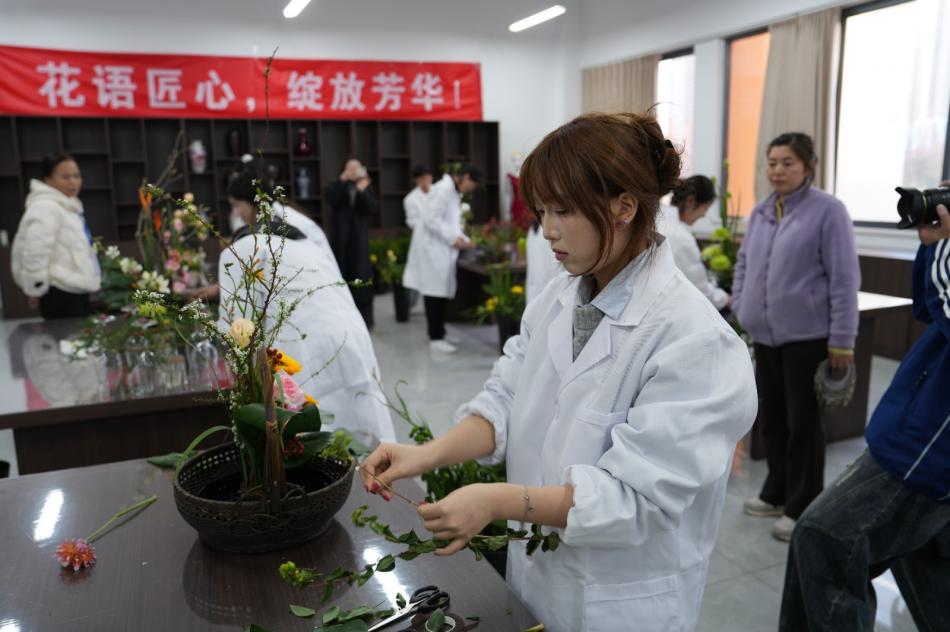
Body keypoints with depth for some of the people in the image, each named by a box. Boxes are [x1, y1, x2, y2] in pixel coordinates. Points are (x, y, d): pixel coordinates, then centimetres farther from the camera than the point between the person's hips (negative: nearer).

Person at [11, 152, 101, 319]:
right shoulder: (45, 208, -15)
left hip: (76, 290, 10)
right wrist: (36, 291, -16)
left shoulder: (67, 206, 18)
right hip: (60, 294, -10)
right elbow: (35, 253, -22)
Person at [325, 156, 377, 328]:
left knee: (361, 276, -5)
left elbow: (373, 208, -5)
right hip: (340, 238, -1)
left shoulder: (366, 188, 11)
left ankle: (363, 319, 0)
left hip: (359, 238, 1)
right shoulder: (336, 186, 8)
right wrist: (343, 180, -17)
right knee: (342, 275, -4)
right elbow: (331, 201, -14)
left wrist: (362, 191, -16)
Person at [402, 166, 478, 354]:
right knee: (435, 293, -5)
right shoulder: (444, 189, -14)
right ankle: (435, 338, 0)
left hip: (443, 250, 9)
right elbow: (431, 219, -21)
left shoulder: (453, 191, 16)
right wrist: (453, 239, -18)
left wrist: (463, 239, 12)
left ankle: (438, 334, 16)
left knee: (442, 293, 9)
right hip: (433, 248, -9)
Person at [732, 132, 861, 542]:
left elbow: (844, 279, -11)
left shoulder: (827, 210, -10)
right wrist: (741, 309, 7)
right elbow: (744, 262, 17)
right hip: (765, 334, 6)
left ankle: (802, 508, 21)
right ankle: (777, 493, 34)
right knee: (772, 418, 16)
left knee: (803, 423, 6)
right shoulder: (761, 211, 8)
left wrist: (842, 340, -13)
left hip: (807, 336, -6)